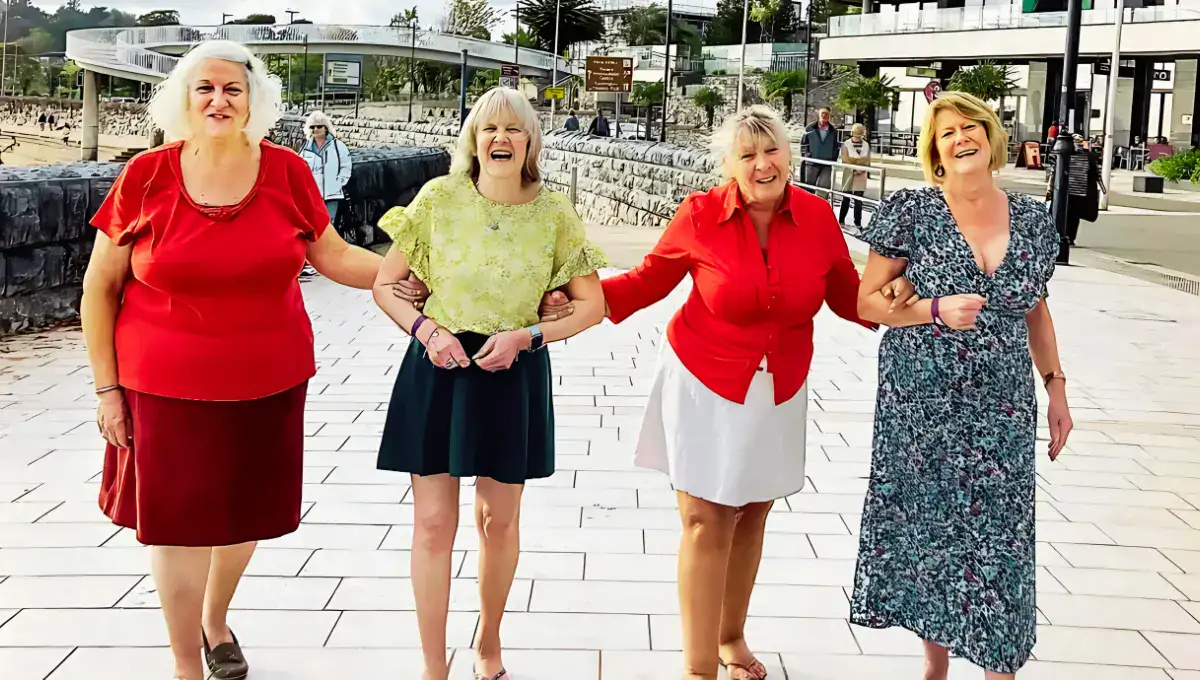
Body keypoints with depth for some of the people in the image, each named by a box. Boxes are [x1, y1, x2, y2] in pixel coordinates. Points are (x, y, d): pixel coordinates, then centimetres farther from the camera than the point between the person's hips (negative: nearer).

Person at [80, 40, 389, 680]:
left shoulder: (286, 172, -4)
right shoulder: (145, 177, -8)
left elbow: (333, 255, 7)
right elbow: (100, 287, -1)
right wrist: (107, 388, -2)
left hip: (268, 385, 2)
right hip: (169, 388, -2)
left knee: (244, 513, 16)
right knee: (179, 523, 5)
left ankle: (215, 620, 47)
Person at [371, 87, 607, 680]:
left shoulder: (554, 213, -4)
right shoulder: (439, 198, -5)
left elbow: (592, 304, 1)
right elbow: (384, 286, 2)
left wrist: (525, 335, -12)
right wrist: (425, 328, -15)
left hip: (514, 376, 1)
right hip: (437, 369, -1)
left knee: (499, 520, 12)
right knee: (434, 522, 0)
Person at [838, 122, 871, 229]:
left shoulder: (866, 145, 5)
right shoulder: (846, 144, -6)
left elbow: (868, 161, 4)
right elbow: (845, 160, -10)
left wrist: (861, 170, -14)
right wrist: (855, 170, -19)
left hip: (861, 176, 3)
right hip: (849, 175, -3)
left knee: (859, 201, 2)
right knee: (846, 199, 4)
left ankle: (858, 223, 5)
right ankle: (841, 220, 16)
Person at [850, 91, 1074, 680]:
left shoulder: (1033, 220, 5)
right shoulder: (912, 211, -6)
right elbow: (867, 301, -4)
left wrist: (1055, 387, 16)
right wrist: (937, 310, -18)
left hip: (1002, 411, 2)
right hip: (921, 406, -2)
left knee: (1000, 541, 1)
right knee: (926, 529, 6)